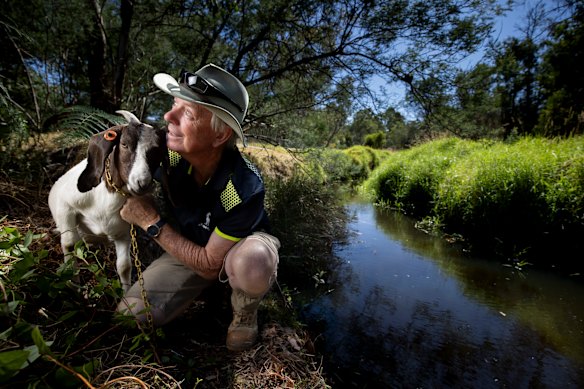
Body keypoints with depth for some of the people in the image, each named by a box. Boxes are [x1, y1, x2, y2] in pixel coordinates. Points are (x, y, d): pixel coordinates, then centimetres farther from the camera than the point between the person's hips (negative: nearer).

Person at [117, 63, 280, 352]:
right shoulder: (169, 153, -22)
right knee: (130, 314, -8)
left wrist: (151, 222, -27)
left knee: (252, 263, -41)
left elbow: (209, 266, -27)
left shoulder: (245, 189, -38)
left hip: (240, 246, -4)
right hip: (191, 246, 5)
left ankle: (245, 312, -4)